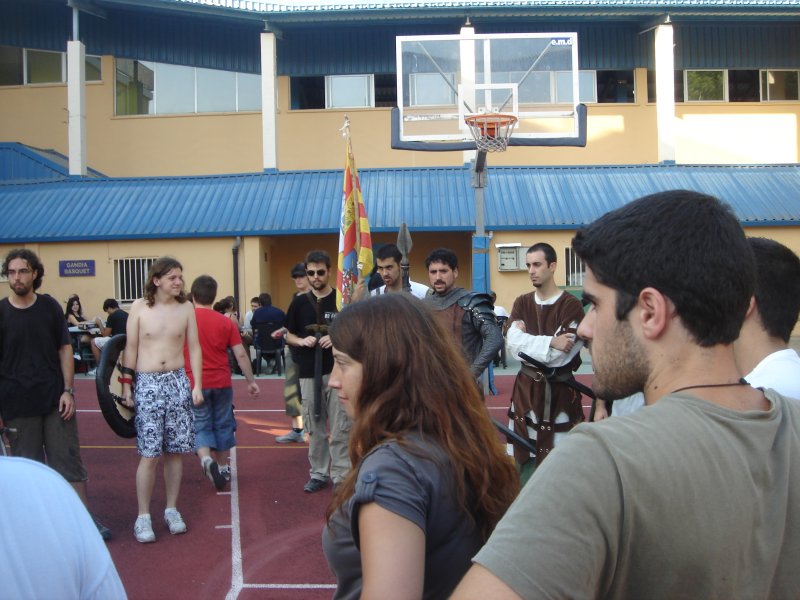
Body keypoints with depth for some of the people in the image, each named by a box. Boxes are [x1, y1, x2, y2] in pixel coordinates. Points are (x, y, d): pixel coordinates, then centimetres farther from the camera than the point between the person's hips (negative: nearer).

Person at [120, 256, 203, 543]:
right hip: (147, 384, -2)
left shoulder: (186, 308, 2)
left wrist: (197, 385, 0)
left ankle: (172, 509, 21)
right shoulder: (140, 307, -3)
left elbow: (194, 348, 5)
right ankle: (143, 516, 8)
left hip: (178, 382, 2)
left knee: (175, 451, 7)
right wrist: (126, 385, -1)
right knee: (149, 454, -3)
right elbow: (131, 348, 1)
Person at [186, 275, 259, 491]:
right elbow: (241, 355, -3)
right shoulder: (226, 322, -2)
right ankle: (223, 468, 24)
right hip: (221, 383, 1)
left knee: (201, 425, 8)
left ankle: (206, 459, -17)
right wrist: (251, 381, 6)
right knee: (222, 424, 15)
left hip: (194, 383, -1)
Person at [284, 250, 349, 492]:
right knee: (314, 427, 10)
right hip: (308, 373, 3)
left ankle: (341, 476, 6)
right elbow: (288, 336, 13)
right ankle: (318, 473, 22)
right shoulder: (300, 302, 7)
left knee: (340, 428, -2)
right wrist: (302, 341, -8)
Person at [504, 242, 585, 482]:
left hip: (560, 392, -5)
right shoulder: (522, 303, 6)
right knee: (523, 457, 13)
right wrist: (550, 342, -18)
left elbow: (559, 356, -19)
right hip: (525, 389, 5)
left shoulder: (571, 305, -11)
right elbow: (511, 345, -9)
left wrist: (526, 340, -11)